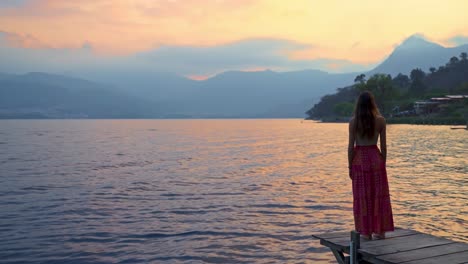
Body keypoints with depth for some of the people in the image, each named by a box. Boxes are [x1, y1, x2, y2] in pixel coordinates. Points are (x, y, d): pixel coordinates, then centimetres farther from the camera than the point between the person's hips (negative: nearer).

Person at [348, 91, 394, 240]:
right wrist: (383, 163, 11)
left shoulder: (353, 121, -7)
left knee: (362, 196, 6)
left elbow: (351, 146, -7)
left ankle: (366, 232, 10)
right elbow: (383, 146, 0)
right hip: (376, 158, 2)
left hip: (359, 160, -1)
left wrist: (350, 166, 1)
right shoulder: (380, 120, -2)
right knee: (379, 195, 10)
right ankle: (380, 231, 15)